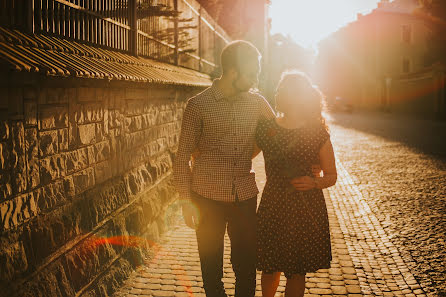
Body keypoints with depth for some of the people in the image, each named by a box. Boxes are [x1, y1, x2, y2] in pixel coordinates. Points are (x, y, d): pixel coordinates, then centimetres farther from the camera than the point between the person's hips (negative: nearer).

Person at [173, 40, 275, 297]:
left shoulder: (257, 102, 5)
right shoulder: (198, 105, -6)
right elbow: (183, 156, -3)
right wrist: (186, 200, -8)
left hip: (245, 196, 3)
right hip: (209, 198, -3)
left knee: (247, 265, 9)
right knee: (212, 267, 10)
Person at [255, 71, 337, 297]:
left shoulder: (318, 134, -4)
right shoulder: (265, 128, 2)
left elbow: (331, 176, 2)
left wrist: (314, 183, -18)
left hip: (306, 209, -1)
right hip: (273, 205, 2)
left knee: (297, 271, 8)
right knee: (270, 268, 9)